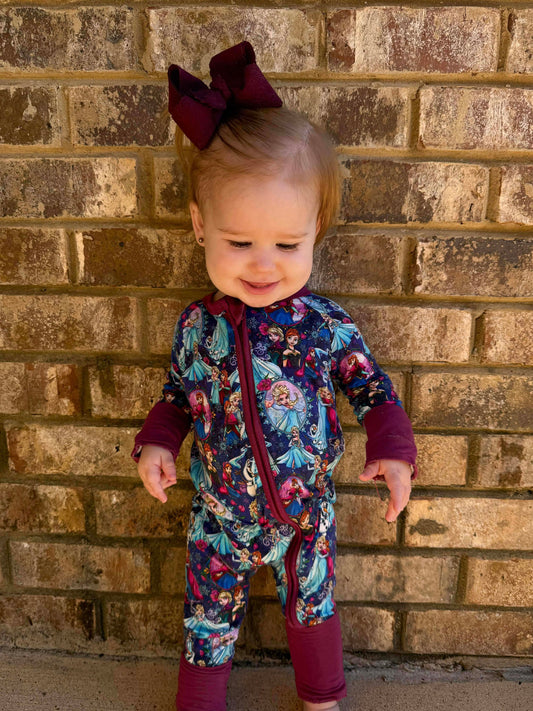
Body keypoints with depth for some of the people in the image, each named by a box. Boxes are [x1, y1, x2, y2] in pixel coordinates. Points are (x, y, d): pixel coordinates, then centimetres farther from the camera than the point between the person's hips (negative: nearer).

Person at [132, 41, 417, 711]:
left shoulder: (329, 327, -20)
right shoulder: (195, 326, -13)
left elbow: (374, 390, -6)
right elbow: (177, 393, 4)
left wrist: (392, 449, -21)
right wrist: (156, 442, -13)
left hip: (306, 512, 0)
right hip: (220, 516, 1)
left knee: (311, 607, 25)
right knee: (207, 620, 19)